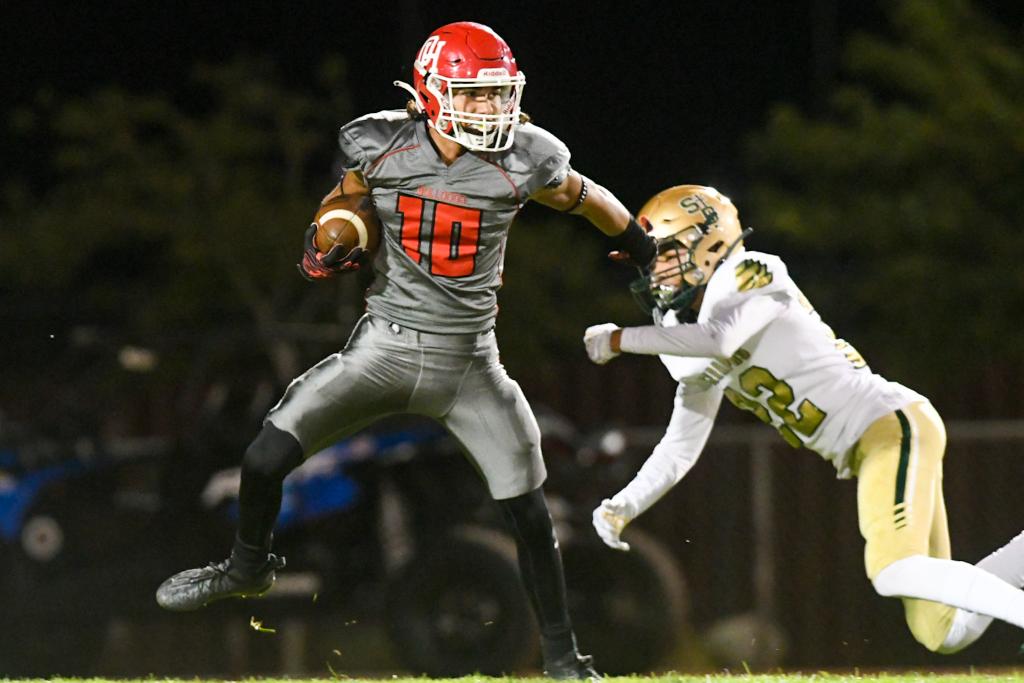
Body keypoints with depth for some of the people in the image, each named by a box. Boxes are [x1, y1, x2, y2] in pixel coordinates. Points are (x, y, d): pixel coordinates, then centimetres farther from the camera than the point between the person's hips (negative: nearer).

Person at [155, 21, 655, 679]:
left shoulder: (521, 161, -10)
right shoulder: (382, 147, -8)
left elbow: (582, 196, 9)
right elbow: (346, 199, 13)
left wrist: (647, 250, 23)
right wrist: (328, 243, -8)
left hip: (469, 364, -1)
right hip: (383, 347, 1)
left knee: (531, 517, -2)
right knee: (266, 459, -7)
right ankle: (249, 565, 24)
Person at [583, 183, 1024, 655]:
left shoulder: (753, 276, -7)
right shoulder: (698, 361, 19)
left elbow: (718, 339, -26)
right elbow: (680, 449, 20)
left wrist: (619, 340, -18)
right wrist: (623, 507, 7)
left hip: (892, 423, -9)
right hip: (865, 453, 9)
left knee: (895, 573, -29)